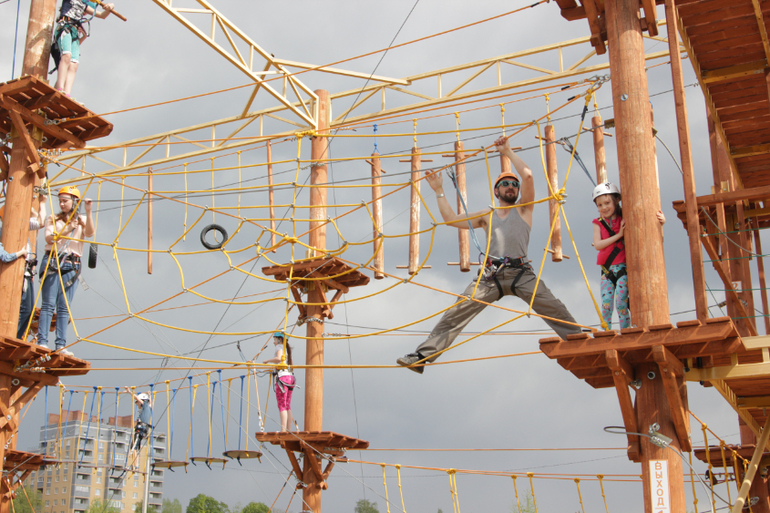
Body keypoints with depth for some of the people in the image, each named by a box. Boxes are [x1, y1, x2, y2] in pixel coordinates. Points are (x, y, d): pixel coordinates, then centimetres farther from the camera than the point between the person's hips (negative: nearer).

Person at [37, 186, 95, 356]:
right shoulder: (53, 219, 13)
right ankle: (42, 342, -11)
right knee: (48, 304, -8)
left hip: (72, 265, 1)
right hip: (52, 262, -1)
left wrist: (88, 212, -14)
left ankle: (61, 345, -3)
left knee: (64, 307, -1)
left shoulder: (82, 220, 16)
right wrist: (65, 230, -19)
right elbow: (49, 238, -4)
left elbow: (89, 233, -5)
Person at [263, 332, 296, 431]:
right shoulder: (287, 349, 23)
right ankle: (288, 430, 5)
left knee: (282, 406, -10)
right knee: (287, 407, 8)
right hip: (290, 377, 9)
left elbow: (278, 358, -21)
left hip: (282, 376, -9)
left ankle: (283, 430, -15)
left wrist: (268, 360, -7)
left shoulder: (279, 346, -1)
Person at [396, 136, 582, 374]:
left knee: (553, 308, -18)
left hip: (521, 273, -1)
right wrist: (439, 191, 16)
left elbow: (528, 175, 1)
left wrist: (508, 152, 9)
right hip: (491, 275, 2)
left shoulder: (524, 209, 16)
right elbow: (451, 219, 17)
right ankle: (422, 356, -10)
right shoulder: (487, 215, 23)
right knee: (456, 313, -8)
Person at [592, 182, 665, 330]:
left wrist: (661, 220, -22)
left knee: (621, 303, -10)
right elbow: (597, 245, -8)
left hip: (623, 268, -2)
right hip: (607, 270, 2)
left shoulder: (626, 219, 1)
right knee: (606, 304, -3)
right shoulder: (598, 223, 5)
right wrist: (618, 235, -14)